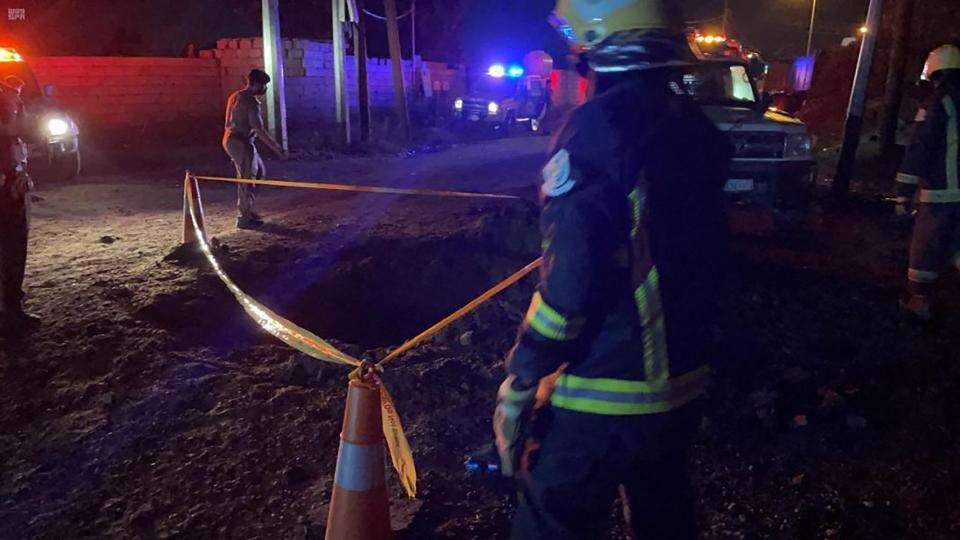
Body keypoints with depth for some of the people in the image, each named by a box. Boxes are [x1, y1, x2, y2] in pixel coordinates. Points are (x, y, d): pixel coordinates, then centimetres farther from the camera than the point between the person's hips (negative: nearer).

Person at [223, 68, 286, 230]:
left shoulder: (236, 96, 13)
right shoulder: (251, 102, -17)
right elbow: (259, 129, -23)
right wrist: (276, 148, -21)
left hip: (231, 139, 10)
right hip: (241, 143, -10)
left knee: (259, 171, 20)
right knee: (247, 179, -1)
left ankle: (246, 209, 23)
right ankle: (245, 218, 5)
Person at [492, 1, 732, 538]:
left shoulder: (600, 126, -20)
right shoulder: (696, 128, 5)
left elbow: (569, 282, -23)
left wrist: (519, 383, -16)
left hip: (603, 394, -8)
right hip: (683, 380, 8)